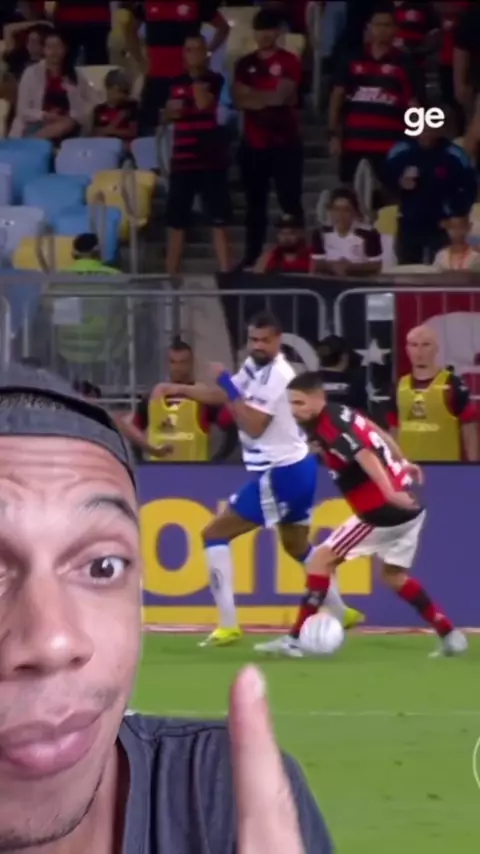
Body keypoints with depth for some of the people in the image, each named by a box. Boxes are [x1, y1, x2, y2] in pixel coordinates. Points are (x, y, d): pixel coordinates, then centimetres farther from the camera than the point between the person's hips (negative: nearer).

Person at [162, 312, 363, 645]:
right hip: (296, 468, 10)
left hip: (280, 474, -10)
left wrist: (229, 386, -21)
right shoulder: (256, 366, 8)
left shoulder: (277, 375, -19)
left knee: (215, 534, -6)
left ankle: (228, 626, -9)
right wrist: (179, 390, 1)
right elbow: (221, 395, 13)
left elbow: (253, 427, -23)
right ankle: (342, 613, 35)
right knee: (297, 546, 26)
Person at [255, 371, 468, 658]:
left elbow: (365, 456, -32)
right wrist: (401, 464, 39)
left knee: (323, 559, -3)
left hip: (384, 511, -9)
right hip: (406, 508, 9)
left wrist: (390, 494, -46)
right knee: (394, 574, 24)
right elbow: (379, 435, 24)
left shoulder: (329, 427, -17)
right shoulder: (341, 413, 10)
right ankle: (449, 635, 21)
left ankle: (295, 639, -3)